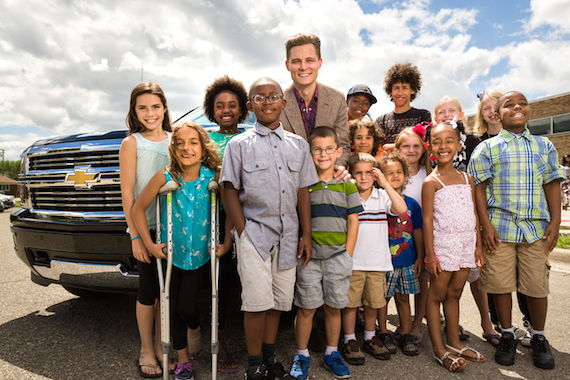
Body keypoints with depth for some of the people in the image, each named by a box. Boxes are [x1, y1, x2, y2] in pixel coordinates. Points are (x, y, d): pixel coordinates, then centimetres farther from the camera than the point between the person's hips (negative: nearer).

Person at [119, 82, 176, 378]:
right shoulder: (132, 143, -3)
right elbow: (127, 192, -7)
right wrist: (135, 235, -12)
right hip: (146, 228, -4)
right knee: (149, 290, 5)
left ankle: (160, 346, 27)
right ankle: (146, 351, 22)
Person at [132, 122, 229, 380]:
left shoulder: (214, 175, -13)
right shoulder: (165, 177, -13)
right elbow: (138, 209, -3)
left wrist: (226, 242, -9)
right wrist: (149, 244, -6)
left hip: (200, 252, -1)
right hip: (170, 253, 1)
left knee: (186, 306, -3)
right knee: (172, 307, 10)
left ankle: (195, 333, 35)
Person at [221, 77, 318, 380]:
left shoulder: (298, 145, 11)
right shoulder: (239, 144, 2)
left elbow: (303, 192, 10)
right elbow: (230, 191, 0)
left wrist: (306, 235, 7)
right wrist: (242, 233, -8)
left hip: (288, 235, 4)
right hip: (254, 231, -3)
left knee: (280, 299, 11)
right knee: (257, 301, -5)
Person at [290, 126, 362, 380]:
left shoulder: (347, 185, 4)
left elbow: (353, 221, 5)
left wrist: (347, 255, -1)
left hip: (338, 256, 1)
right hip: (309, 257, -1)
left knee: (333, 307, 12)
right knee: (306, 308, 7)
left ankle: (332, 353, 31)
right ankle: (302, 355, 25)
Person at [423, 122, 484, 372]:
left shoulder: (467, 179, 9)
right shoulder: (431, 182, -7)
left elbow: (474, 215, 12)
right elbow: (427, 219, -10)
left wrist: (478, 246, 9)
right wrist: (430, 254, -12)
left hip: (466, 245, 5)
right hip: (443, 244, -5)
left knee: (454, 294, 15)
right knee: (436, 295, 4)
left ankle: (454, 343, 28)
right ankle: (439, 349, 14)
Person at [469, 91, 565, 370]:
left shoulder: (544, 146, 12)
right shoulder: (487, 148, 3)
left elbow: (552, 185, 10)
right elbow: (479, 188, -1)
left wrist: (555, 221, 2)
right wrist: (486, 224, -8)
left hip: (536, 227, 2)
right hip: (500, 227, -2)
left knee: (537, 285, 5)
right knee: (501, 284, 4)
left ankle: (538, 338, 27)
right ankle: (507, 336, 23)